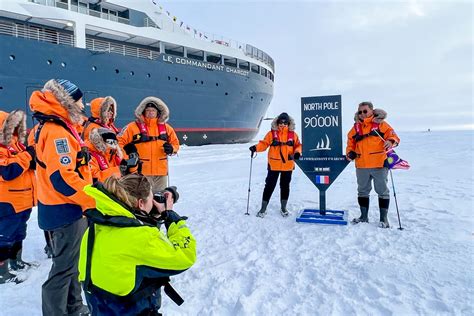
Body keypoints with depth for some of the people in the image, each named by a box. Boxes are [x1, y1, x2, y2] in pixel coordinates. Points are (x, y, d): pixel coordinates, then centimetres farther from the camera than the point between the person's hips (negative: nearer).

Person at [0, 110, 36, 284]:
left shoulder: (15, 144, 11)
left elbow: (26, 167, 18)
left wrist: (34, 161, -5)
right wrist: (27, 155, -26)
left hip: (23, 201, 9)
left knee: (18, 234, 21)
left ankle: (16, 262, 36)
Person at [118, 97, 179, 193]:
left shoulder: (166, 127, 10)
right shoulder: (133, 127, -3)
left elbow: (175, 143, 16)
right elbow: (119, 142, -2)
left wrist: (171, 149, -4)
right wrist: (128, 150, -16)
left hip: (161, 171, 4)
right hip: (141, 171, -4)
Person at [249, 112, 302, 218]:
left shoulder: (293, 135, 3)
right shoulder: (272, 133, -3)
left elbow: (298, 145, 8)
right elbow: (264, 144, -5)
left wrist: (297, 153, -12)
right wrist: (256, 148, -22)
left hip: (288, 165, 2)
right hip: (274, 165, -2)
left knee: (285, 186, 13)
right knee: (270, 186, 2)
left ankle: (283, 208, 30)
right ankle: (263, 208, 14)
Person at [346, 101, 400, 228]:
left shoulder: (380, 124, -1)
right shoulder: (356, 127, 10)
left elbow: (392, 135, -5)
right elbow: (350, 142, 16)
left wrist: (390, 141, -26)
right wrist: (350, 152, -1)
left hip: (379, 164, -4)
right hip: (361, 166, 4)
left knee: (382, 191, 6)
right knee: (363, 191, 13)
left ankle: (383, 218, 19)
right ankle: (364, 216, 27)